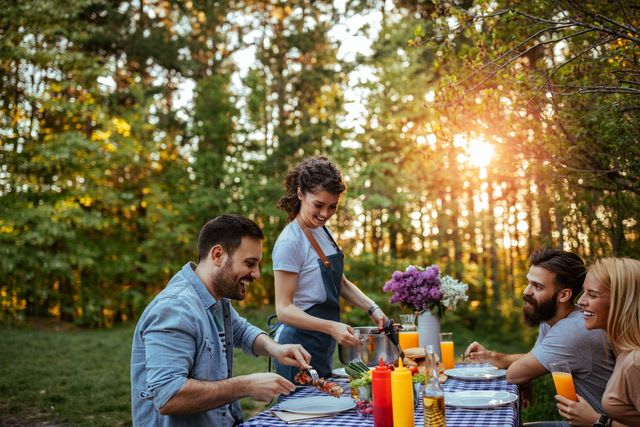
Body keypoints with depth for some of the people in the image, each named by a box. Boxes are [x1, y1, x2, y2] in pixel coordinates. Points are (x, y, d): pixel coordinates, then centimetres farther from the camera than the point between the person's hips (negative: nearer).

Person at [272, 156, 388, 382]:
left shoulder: (322, 230, 6)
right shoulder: (290, 242, -20)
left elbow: (340, 283, 14)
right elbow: (284, 309, -21)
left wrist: (372, 308, -1)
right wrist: (331, 327, -32)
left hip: (323, 347, 8)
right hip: (300, 345, -8)